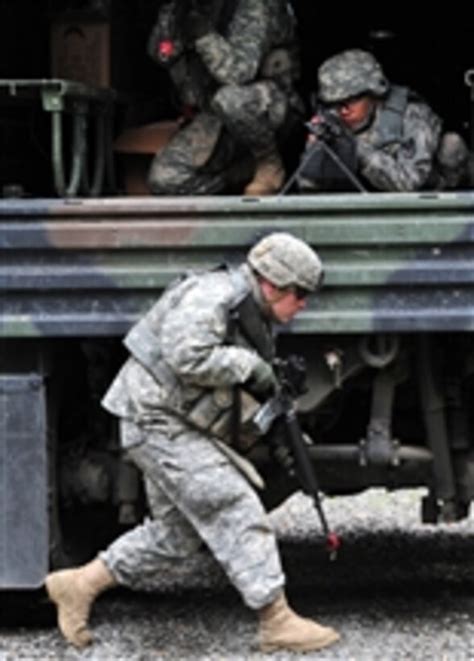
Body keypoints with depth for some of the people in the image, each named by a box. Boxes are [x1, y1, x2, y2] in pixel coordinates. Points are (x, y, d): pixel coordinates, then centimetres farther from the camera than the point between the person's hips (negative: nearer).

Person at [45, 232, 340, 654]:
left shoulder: (253, 316, 14)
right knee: (235, 513, -12)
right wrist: (250, 365, -20)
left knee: (178, 532, 13)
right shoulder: (212, 297, -18)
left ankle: (79, 585, 19)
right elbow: (187, 357, -29)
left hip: (180, 428, 11)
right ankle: (277, 621, -10)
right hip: (157, 419, -11)